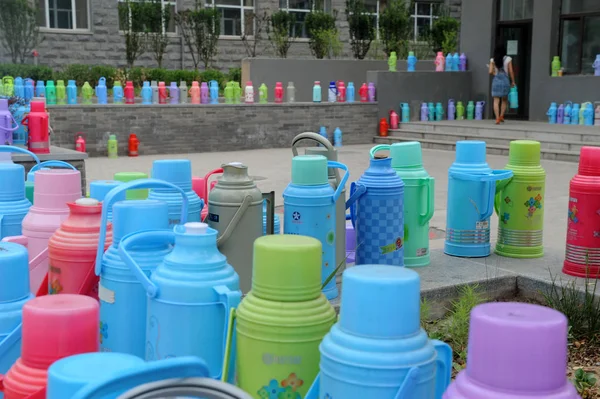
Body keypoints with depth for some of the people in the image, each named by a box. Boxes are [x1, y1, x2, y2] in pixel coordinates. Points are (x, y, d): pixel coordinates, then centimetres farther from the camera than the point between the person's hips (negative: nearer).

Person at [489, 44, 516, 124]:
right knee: (504, 100, 17)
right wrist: (513, 81, 8)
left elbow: (490, 72, -4)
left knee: (496, 100, 0)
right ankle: (501, 116, 11)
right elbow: (511, 72, -1)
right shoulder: (508, 59, -1)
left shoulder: (493, 60, 0)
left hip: (496, 80, 0)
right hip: (505, 80, 0)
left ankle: (497, 118, -8)